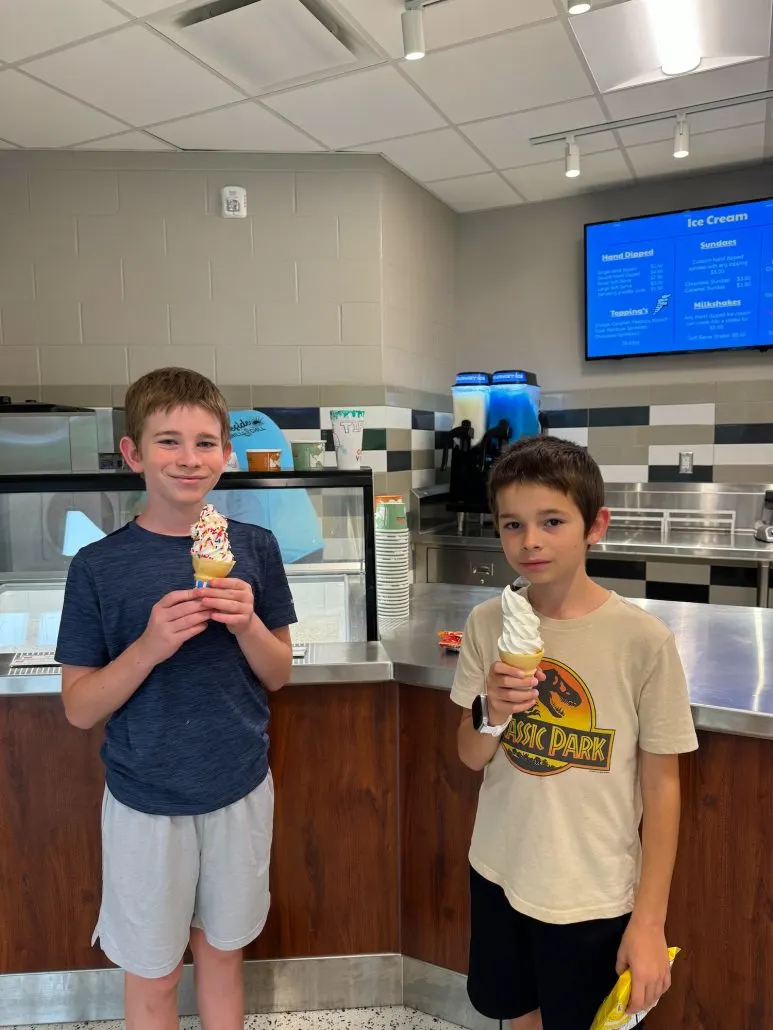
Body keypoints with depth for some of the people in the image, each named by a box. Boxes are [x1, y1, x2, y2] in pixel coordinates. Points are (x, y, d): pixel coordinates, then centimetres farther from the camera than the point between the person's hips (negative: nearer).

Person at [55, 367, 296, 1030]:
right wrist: (149, 646, -26)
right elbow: (79, 708, -9)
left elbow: (279, 675, 0)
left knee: (223, 951, 22)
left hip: (241, 789, 2)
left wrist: (247, 623, -21)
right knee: (153, 973, 18)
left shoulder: (254, 548, -6)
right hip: (147, 801, -1)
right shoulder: (99, 566, -12)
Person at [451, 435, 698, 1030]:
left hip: (594, 895, -3)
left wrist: (650, 919, -7)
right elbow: (471, 758, -1)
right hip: (499, 872, 4)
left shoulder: (643, 640, -19)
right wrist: (492, 716, -22)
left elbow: (662, 786, -10)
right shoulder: (487, 624, -9)